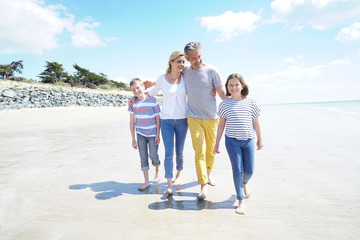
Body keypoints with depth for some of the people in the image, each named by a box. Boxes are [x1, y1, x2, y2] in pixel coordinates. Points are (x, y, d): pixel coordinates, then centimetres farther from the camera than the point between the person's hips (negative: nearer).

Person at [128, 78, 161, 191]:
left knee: (153, 155, -3)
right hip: (140, 134, 3)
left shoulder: (153, 100, -9)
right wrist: (133, 138, 2)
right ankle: (146, 181, 16)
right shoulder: (133, 103, -1)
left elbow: (158, 119, -5)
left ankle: (157, 171, 29)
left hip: (153, 134, -2)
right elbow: (132, 121, 3)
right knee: (143, 158, 5)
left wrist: (158, 135, -8)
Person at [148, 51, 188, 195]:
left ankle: (178, 176, 36)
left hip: (182, 120, 2)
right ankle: (169, 186, -2)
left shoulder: (185, 78, 2)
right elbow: (152, 93, 14)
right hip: (166, 120, -1)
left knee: (179, 152, 10)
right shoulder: (162, 78, -1)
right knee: (169, 153, -8)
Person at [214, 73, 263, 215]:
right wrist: (217, 143, 5)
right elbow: (221, 124, 5)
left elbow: (256, 122, 10)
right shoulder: (224, 104, 0)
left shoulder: (250, 103, 2)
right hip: (232, 141, -1)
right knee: (237, 170, -3)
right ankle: (241, 201, 10)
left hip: (248, 140, 2)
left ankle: (244, 184, 43)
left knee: (249, 170, 7)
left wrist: (259, 139, 16)